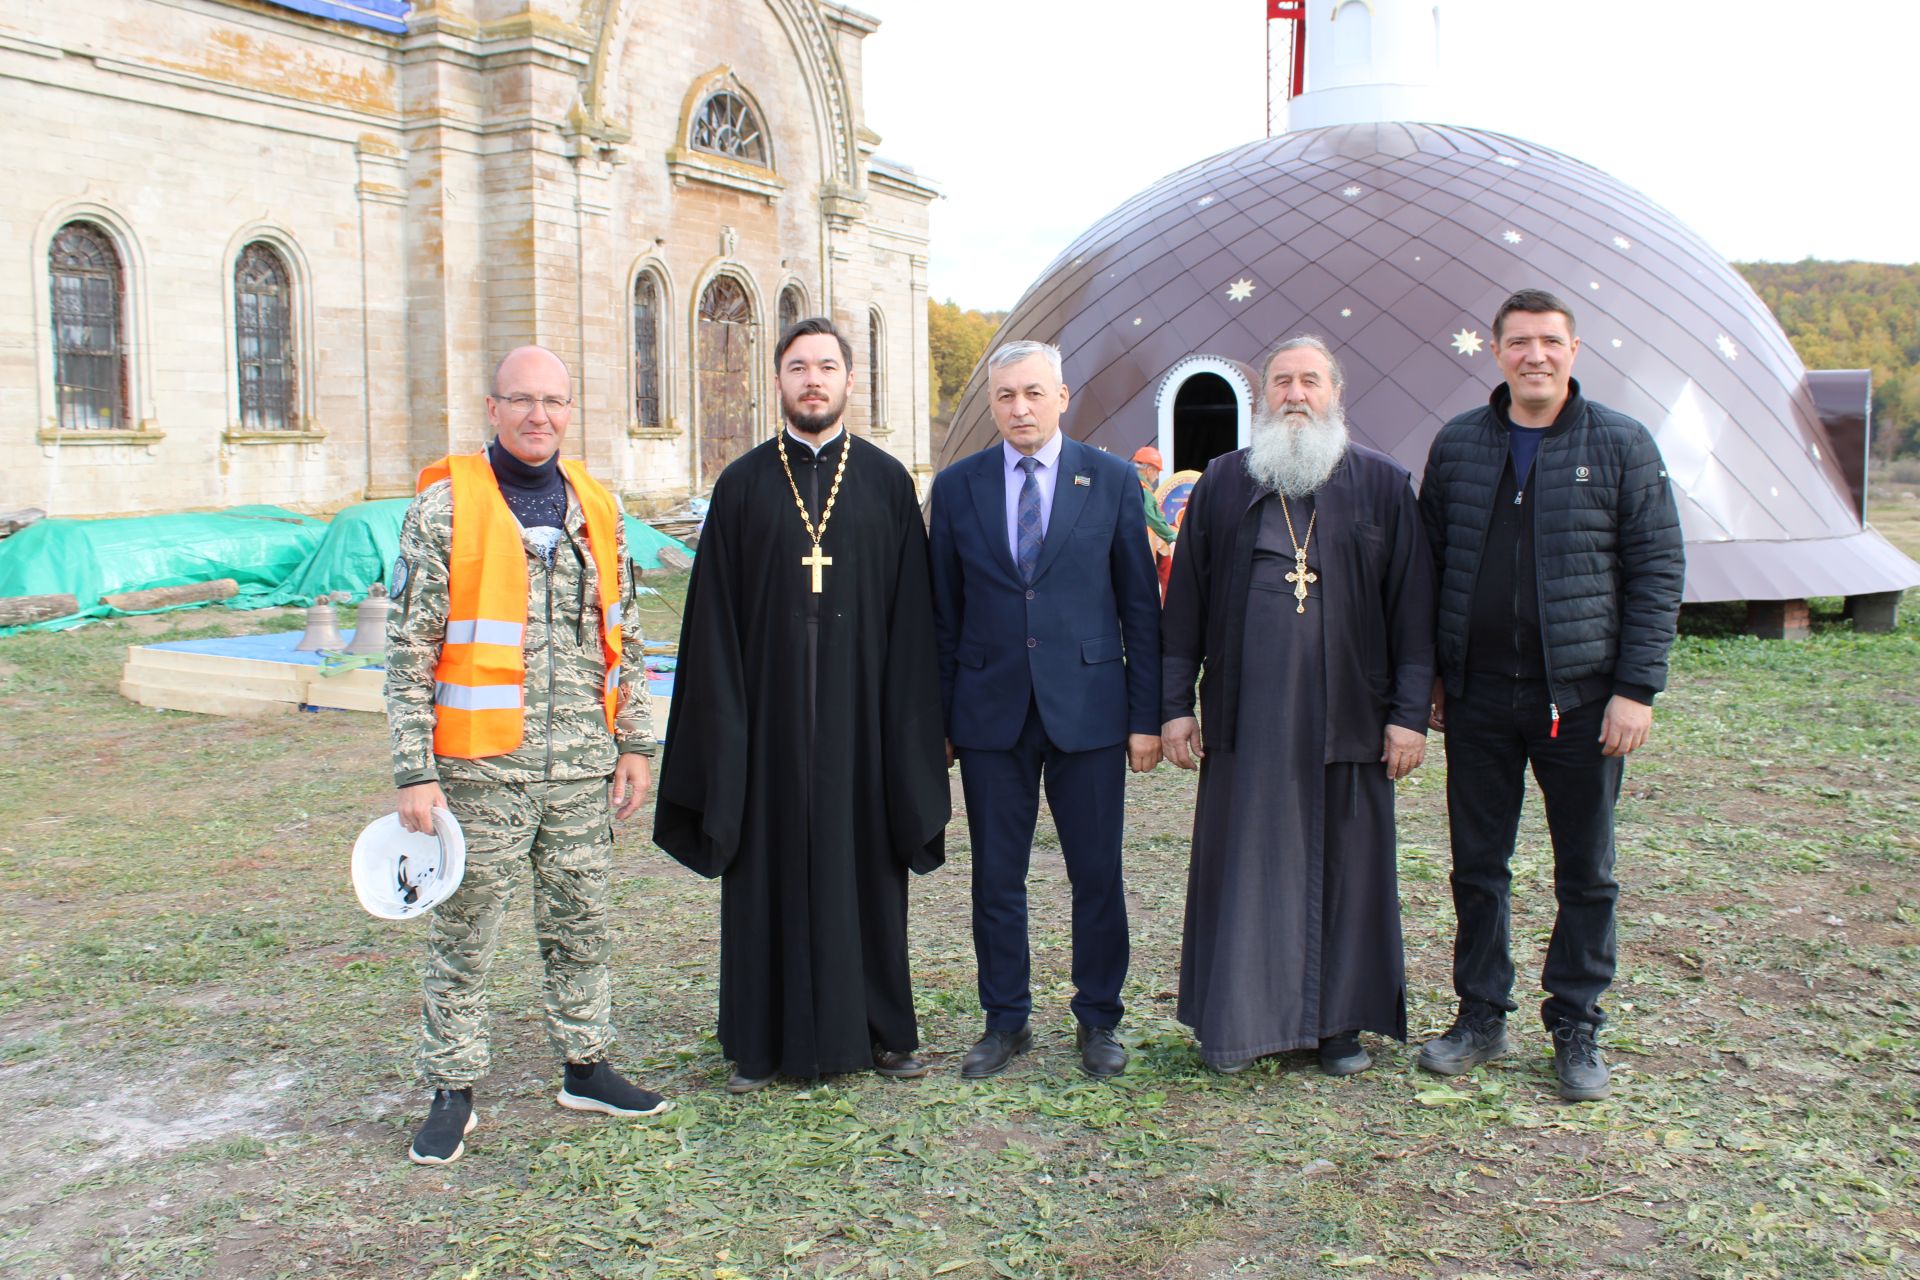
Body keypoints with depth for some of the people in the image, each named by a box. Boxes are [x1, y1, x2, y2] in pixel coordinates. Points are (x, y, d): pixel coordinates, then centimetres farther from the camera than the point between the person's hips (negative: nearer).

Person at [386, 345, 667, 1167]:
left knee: (582, 926, 15)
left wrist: (634, 743, 9)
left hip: (582, 766, 4)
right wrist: (415, 774, -11)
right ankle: (452, 1092, 21)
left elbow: (622, 636, 14)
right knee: (463, 937, 6)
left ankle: (585, 1067, 30)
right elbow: (409, 651, -8)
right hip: (481, 766, -4)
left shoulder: (596, 509, 8)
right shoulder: (445, 507, -7)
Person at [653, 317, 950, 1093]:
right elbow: (715, 618, 2)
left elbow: (911, 612, 2)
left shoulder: (887, 482, 4)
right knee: (770, 869, 6)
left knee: (866, 865, 8)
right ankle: (765, 1040, 18)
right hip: (770, 712, 0)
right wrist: (722, 721, -5)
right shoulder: (743, 485, 5)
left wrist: (911, 723, -4)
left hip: (859, 710, 0)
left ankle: (879, 1029, 22)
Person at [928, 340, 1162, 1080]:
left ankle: (1098, 1020, 23)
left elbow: (1140, 605, 2)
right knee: (996, 878, 8)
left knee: (1098, 876, 6)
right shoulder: (957, 487, 5)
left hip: (1088, 707, -1)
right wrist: (939, 717, 4)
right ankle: (1006, 1021, 24)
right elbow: (943, 612, 7)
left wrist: (1146, 715, -2)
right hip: (990, 712, 1)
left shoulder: (1112, 481, 2)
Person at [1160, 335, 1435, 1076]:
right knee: (1243, 869, 5)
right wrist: (1174, 703, 2)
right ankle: (1236, 1021, 18)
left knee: (1344, 868, 7)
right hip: (1245, 719, 1)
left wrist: (1409, 712, -3)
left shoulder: (1383, 485, 5)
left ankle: (1339, 1021, 21)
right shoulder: (1221, 484, 7)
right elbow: (1184, 601, 7)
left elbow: (1412, 608, 3)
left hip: (1347, 722, 0)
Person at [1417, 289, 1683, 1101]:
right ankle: (1480, 1017, 24)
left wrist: (1636, 687, -10)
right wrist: (1429, 675, 6)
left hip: (1580, 696, -2)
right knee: (1477, 866, 10)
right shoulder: (1457, 445, 5)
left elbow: (1658, 570, -3)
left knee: (1585, 872, 8)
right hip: (1477, 698, 2)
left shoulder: (1621, 446, -2)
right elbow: (1427, 565, 10)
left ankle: (1576, 1027, 22)